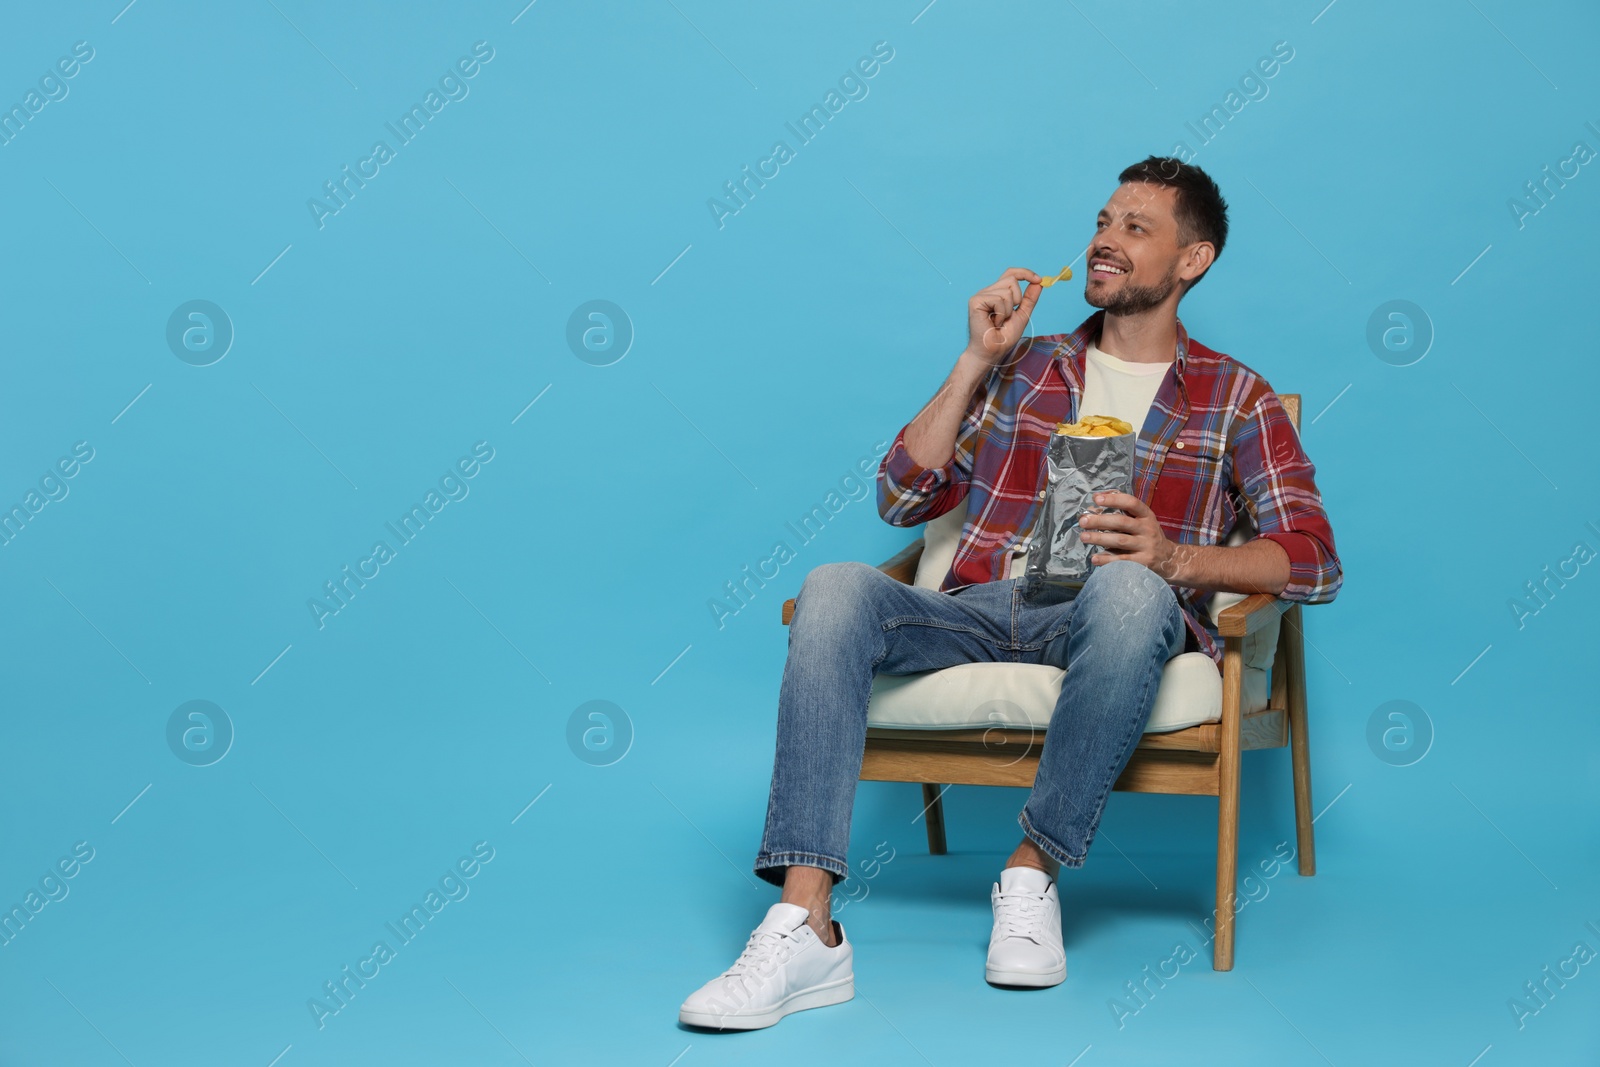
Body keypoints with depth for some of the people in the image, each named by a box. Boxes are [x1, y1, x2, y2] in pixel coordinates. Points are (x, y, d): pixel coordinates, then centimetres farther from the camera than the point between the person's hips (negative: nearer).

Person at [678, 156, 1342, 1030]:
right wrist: (978, 361, 7)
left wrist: (1173, 556, -15)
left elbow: (1312, 560, 2)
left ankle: (1032, 871, -25)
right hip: (982, 609, 3)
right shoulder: (1024, 367, 24)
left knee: (1128, 587, -40)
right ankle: (805, 930, -37)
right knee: (835, 588, -28)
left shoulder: (1235, 399, 15)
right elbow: (904, 499, 14)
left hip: (1101, 619, -3)